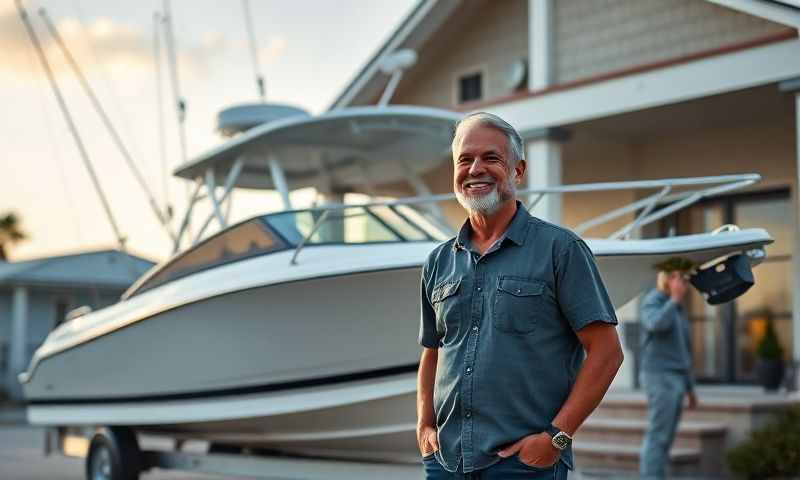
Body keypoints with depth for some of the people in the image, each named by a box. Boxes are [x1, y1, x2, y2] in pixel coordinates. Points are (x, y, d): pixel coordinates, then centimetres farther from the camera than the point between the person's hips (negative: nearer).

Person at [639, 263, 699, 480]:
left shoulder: (677, 307, 19)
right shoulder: (651, 301, -9)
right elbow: (657, 325, -33)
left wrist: (690, 388, 21)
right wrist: (675, 299, -20)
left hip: (675, 379, 9)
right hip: (660, 378, -9)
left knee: (665, 438, 7)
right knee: (658, 436, -11)